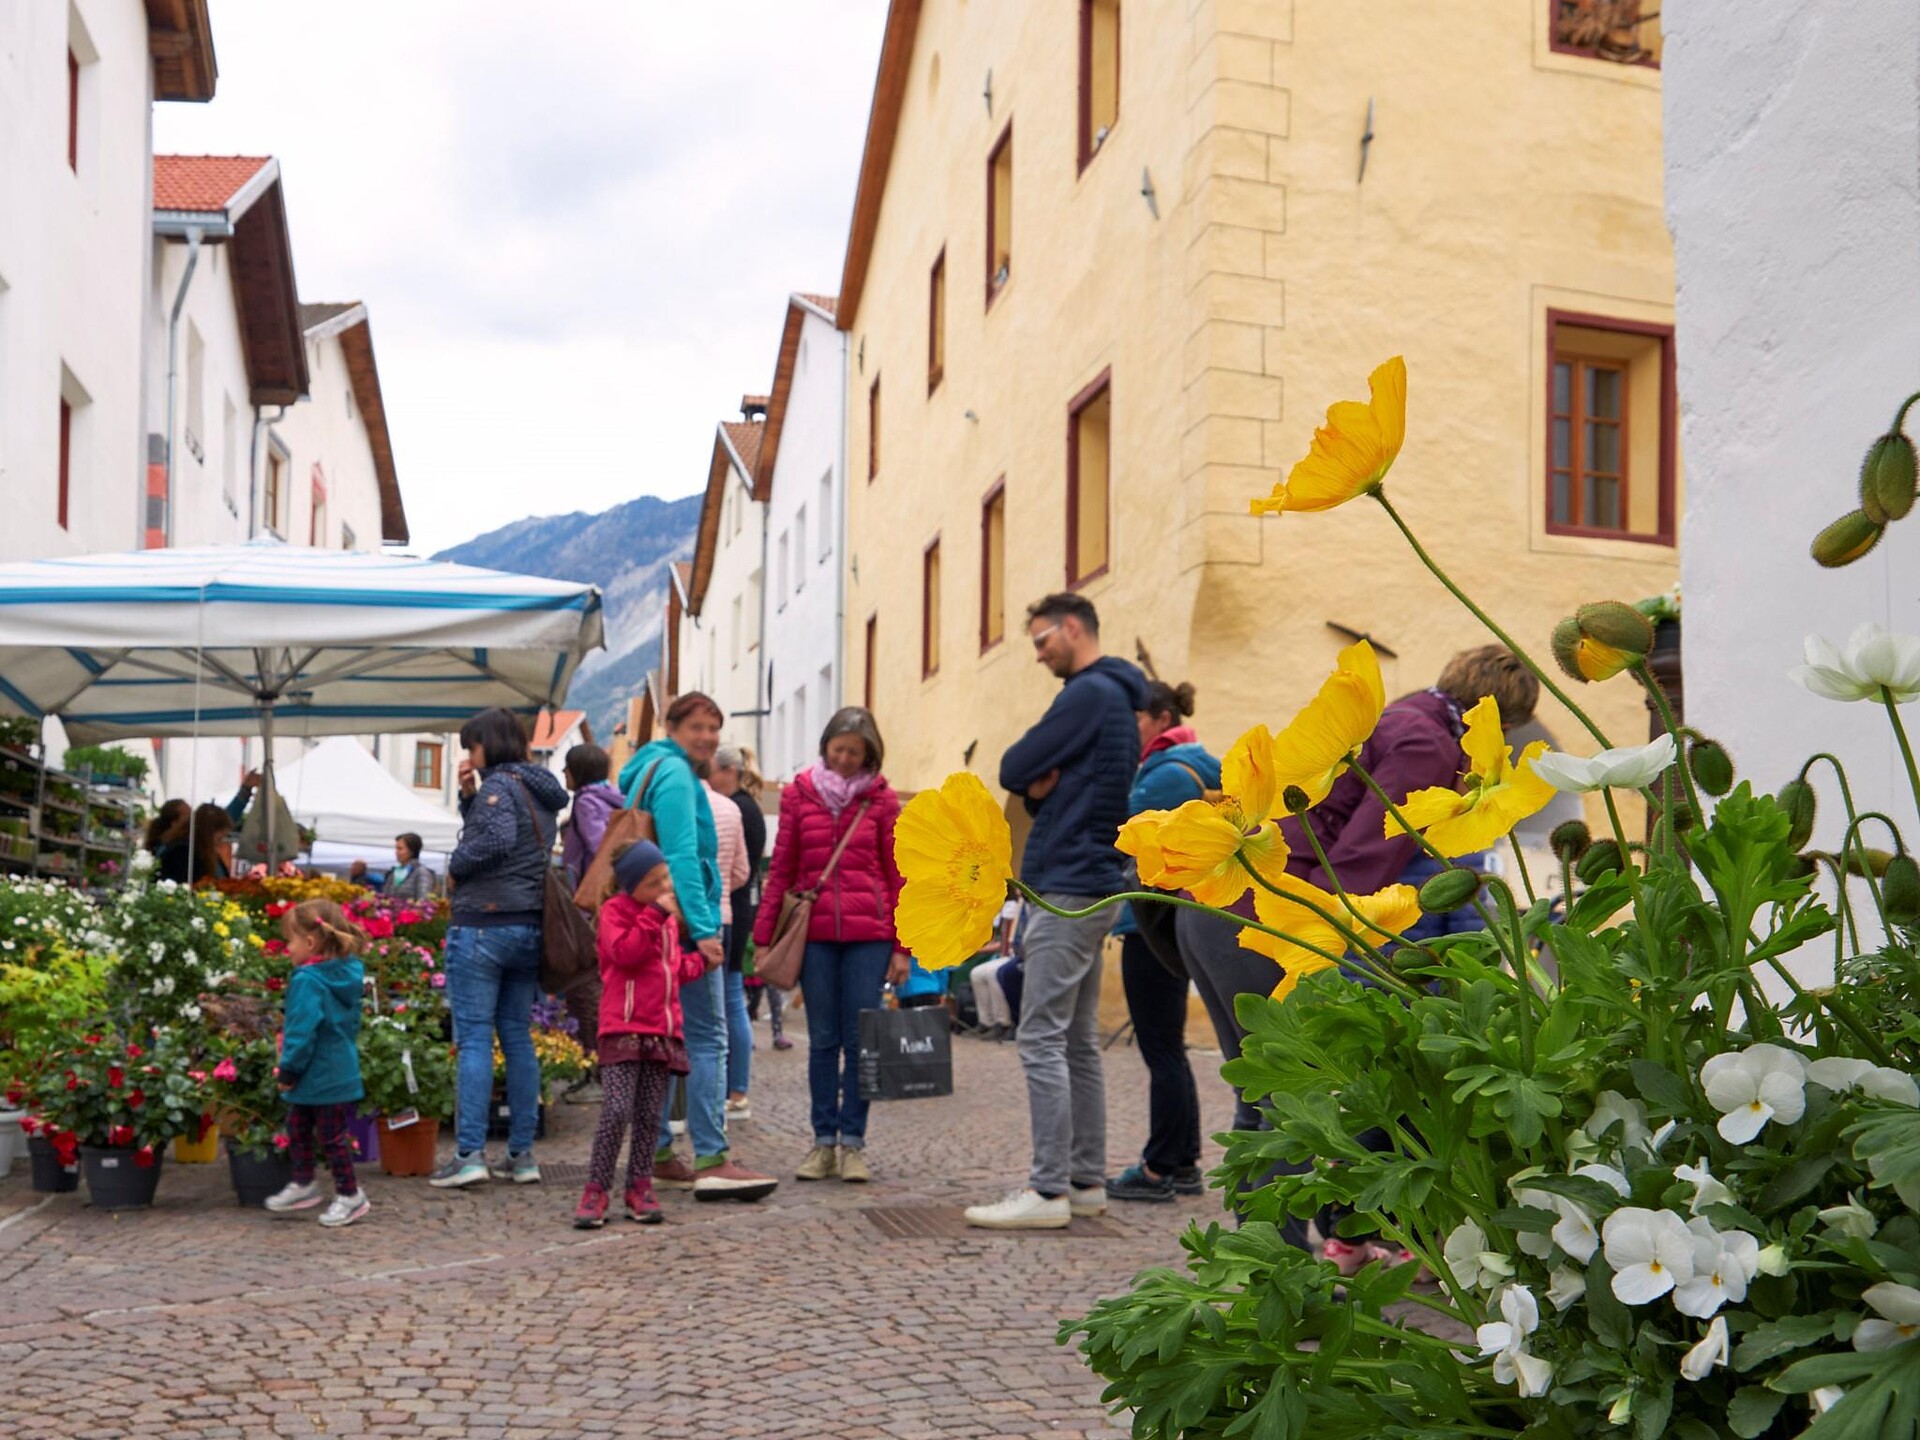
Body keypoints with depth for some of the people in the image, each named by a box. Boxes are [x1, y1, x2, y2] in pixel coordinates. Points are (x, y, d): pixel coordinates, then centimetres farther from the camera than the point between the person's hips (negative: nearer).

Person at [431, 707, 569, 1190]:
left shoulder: (498, 785, -10)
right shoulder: (541, 791, 17)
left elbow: (498, 840, -26)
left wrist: (456, 863, -11)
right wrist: (468, 796, 7)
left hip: (482, 925, -8)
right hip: (531, 928, 8)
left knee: (474, 1040, -4)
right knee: (518, 1039, 10)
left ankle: (469, 1154, -4)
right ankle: (522, 1154, 12)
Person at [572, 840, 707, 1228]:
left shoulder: (668, 918, 20)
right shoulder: (615, 912, -2)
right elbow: (625, 952, -20)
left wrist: (698, 961, 14)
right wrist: (654, 915, -18)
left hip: (663, 1029, 6)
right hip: (623, 1028, -6)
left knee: (649, 1115, 6)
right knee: (618, 1110, -14)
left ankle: (639, 1186, 14)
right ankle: (596, 1189, -4)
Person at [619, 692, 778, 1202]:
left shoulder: (651, 770, 20)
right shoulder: (675, 774, -11)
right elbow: (682, 856, -19)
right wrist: (702, 928, -23)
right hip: (680, 923, -10)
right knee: (707, 1039, -11)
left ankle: (660, 1155, 18)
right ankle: (712, 1160, -14)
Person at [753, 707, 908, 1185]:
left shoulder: (882, 800, 4)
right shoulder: (798, 794, 7)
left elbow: (898, 876, 6)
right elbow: (781, 869, 9)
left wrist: (902, 946, 2)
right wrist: (763, 936, 5)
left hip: (869, 934, -1)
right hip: (815, 934, 1)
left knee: (860, 1039, 1)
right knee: (823, 1039, 6)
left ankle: (852, 1143, 10)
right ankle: (824, 1142, 13)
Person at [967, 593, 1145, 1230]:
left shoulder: (1089, 694, -13)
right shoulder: (1118, 697, 19)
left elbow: (1013, 770, -13)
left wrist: (1033, 780, 7)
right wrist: (1043, 786, -4)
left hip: (1068, 887, -10)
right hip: (1095, 883, 10)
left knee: (1043, 1040, -9)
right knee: (1078, 1041, 13)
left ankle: (1048, 1190, -8)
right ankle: (1087, 1180, 18)